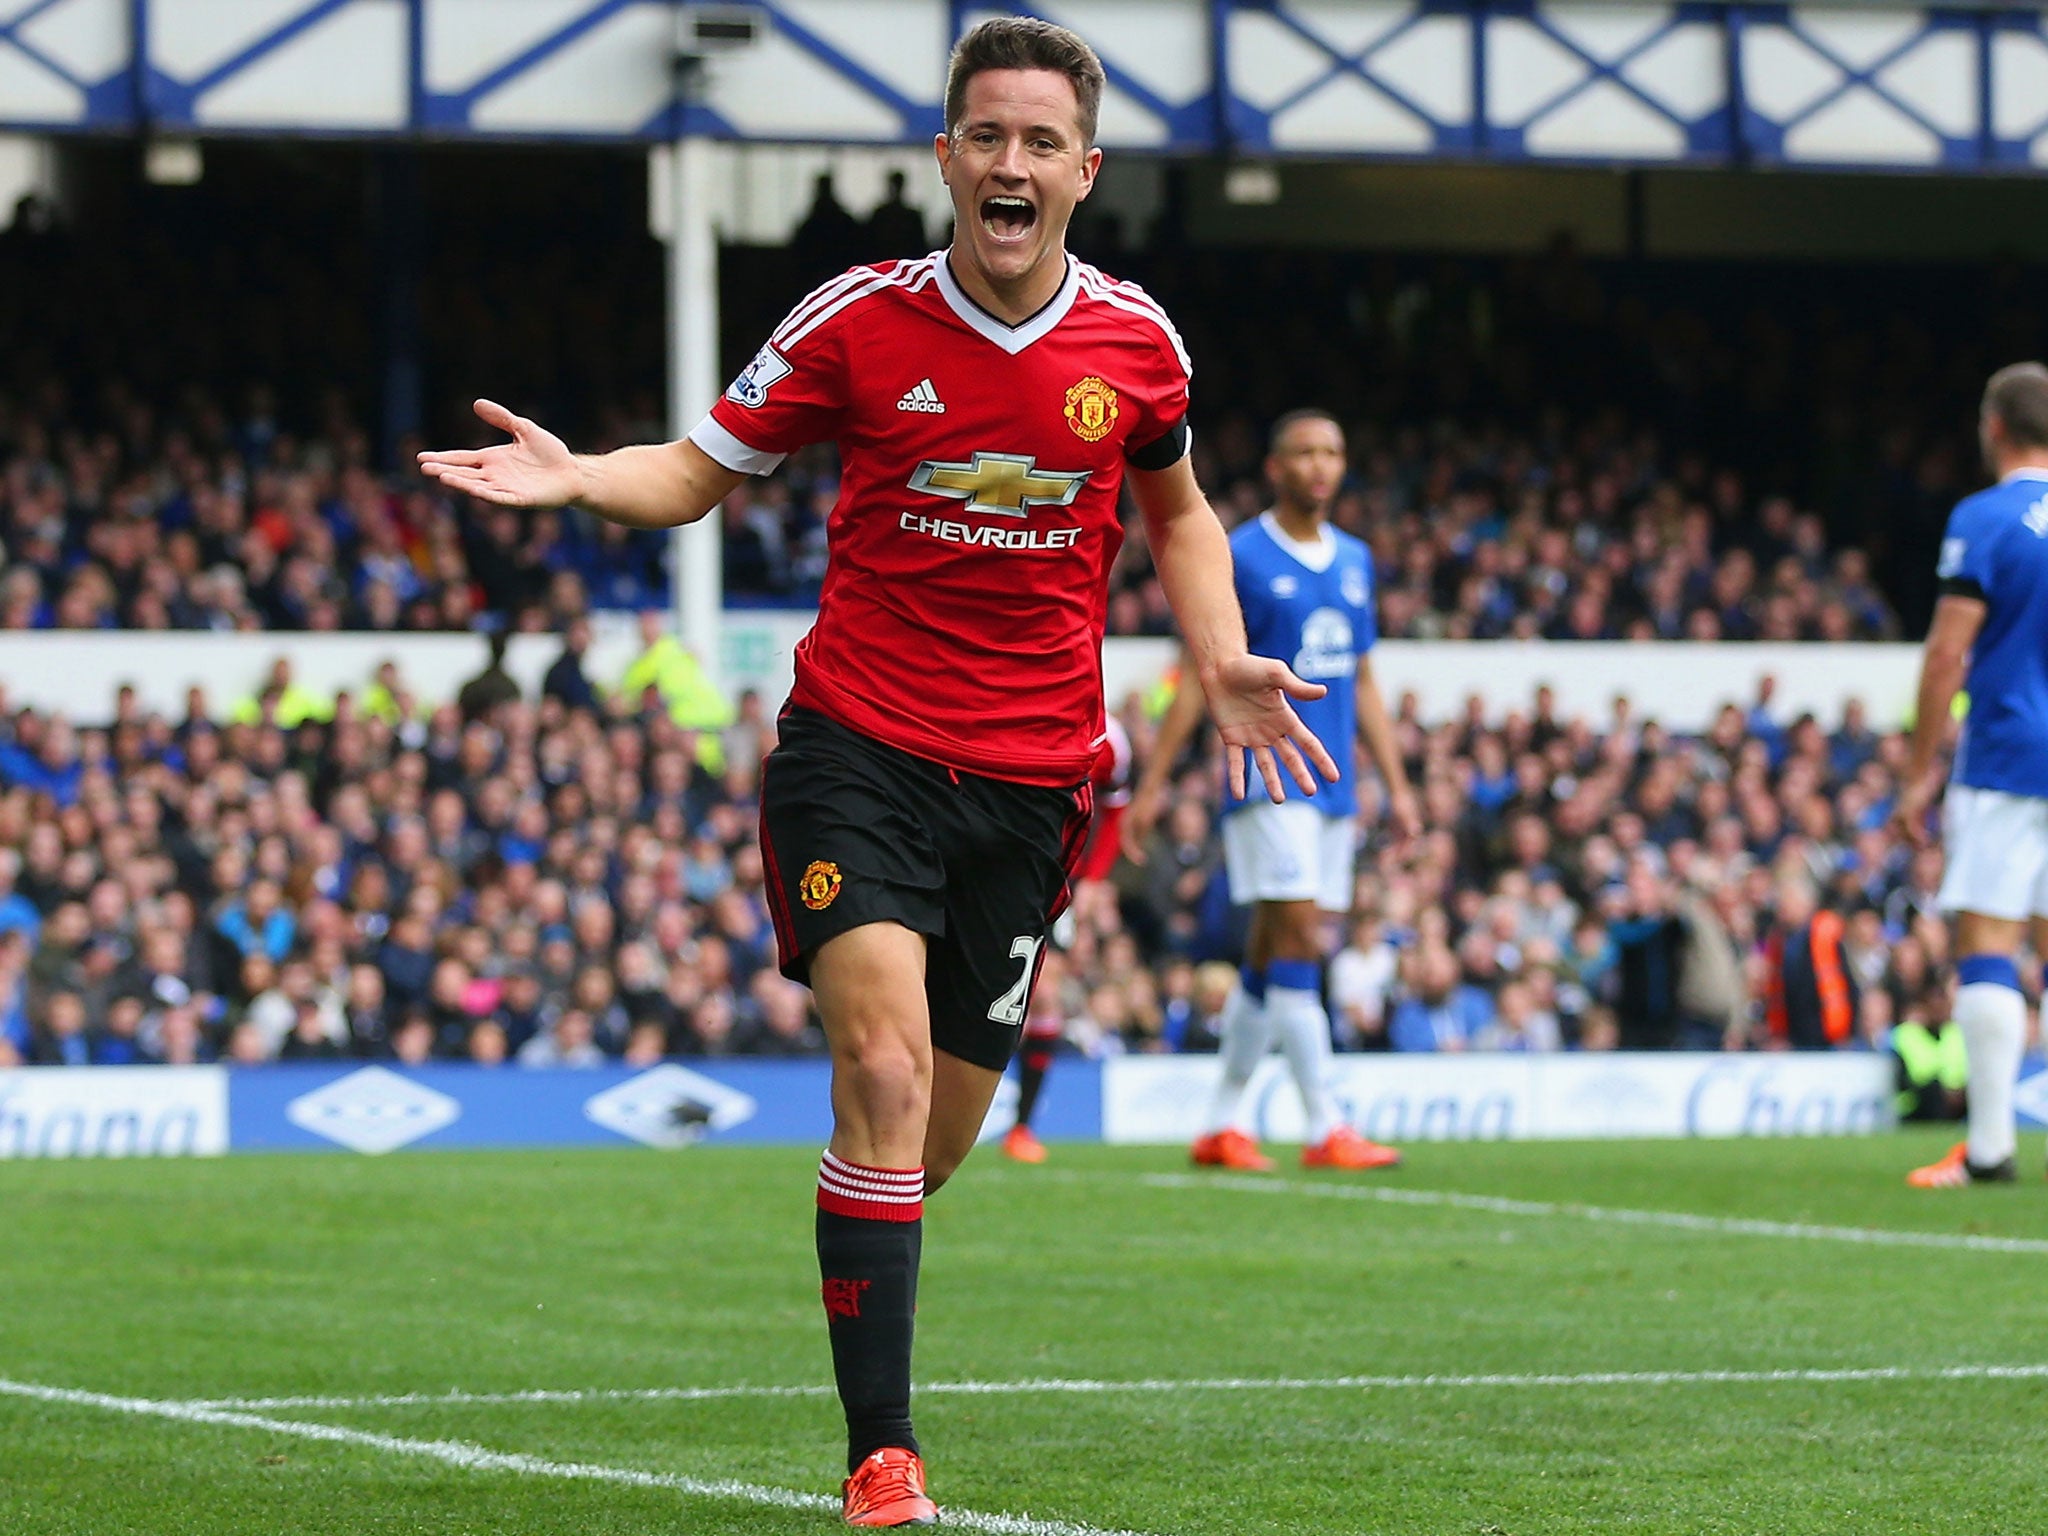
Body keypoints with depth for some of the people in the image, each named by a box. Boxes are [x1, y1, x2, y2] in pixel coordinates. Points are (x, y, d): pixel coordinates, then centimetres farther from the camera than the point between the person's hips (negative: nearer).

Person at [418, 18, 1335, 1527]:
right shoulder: (857, 322, -6)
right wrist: (574, 478, -16)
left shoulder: (1135, 342, 1)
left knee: (935, 1139, 6)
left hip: (1033, 775, 3)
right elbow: (702, 469, 4)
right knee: (885, 1074, -21)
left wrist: (1224, 666, 5)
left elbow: (1177, 509, 20)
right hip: (858, 748, -3)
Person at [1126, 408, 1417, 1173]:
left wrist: (1396, 784, 15)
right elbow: (1198, 678, -4)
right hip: (1266, 782, -6)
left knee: (1271, 954, 9)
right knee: (1298, 941, -14)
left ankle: (1222, 1124, 16)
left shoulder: (1354, 560, 14)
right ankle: (1324, 1129, -16)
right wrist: (1152, 784, -7)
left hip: (1332, 787, 6)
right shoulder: (1240, 558, -5)